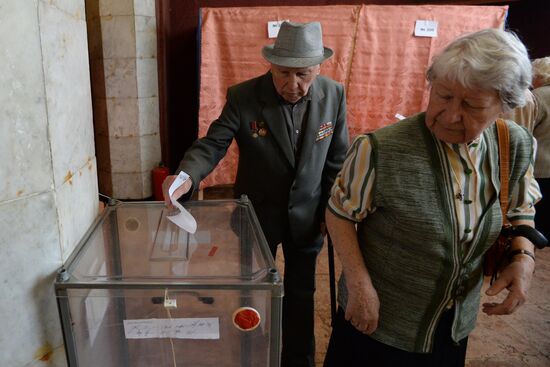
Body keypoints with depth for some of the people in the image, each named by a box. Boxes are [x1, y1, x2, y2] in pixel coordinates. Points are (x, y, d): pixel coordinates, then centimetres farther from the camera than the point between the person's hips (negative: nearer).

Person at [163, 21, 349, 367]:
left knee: (300, 296, 19)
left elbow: (338, 159, -2)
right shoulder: (243, 96, -17)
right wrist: (187, 176, -40)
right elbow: (213, 144, -20)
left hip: (307, 215, 2)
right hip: (257, 213, -1)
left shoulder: (334, 95, -10)